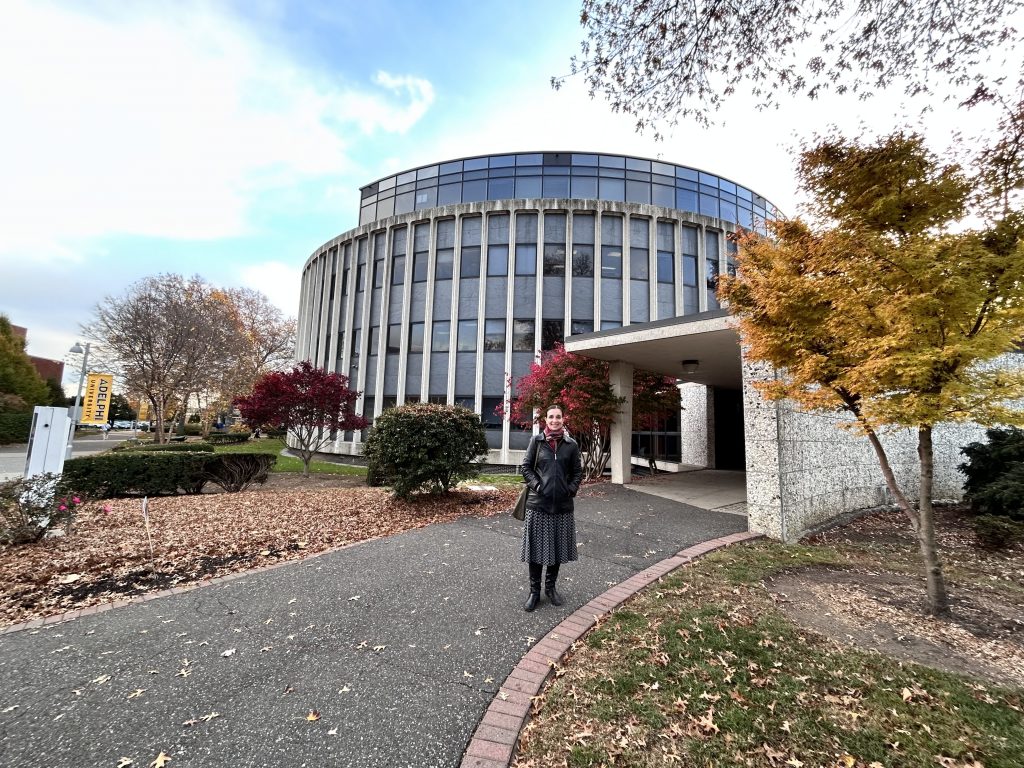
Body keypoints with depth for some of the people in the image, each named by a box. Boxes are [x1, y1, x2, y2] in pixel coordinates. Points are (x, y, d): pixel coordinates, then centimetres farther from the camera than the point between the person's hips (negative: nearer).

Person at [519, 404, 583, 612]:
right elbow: (526, 467, 1)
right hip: (538, 503, -1)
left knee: (558, 547, 13)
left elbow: (578, 472, 7)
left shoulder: (571, 444, 3)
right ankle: (534, 591, 22)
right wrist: (536, 485, -11)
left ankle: (550, 587, 32)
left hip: (563, 505, 2)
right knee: (536, 547, 6)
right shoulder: (536, 441, -1)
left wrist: (571, 490, -5)